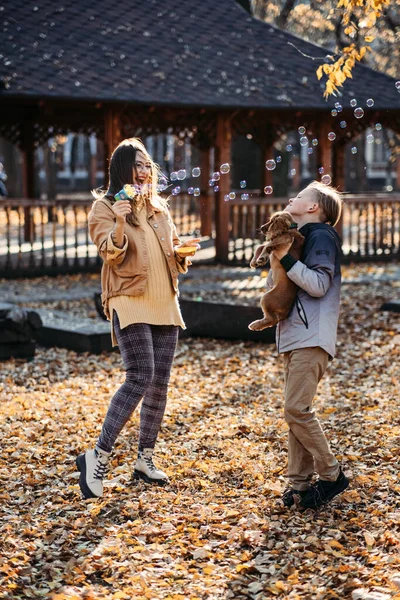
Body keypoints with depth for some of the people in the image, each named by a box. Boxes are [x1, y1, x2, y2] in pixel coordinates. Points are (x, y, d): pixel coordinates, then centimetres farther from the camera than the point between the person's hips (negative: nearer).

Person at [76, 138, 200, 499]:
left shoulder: (159, 208, 16)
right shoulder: (105, 206, -2)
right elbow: (110, 253, -15)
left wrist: (184, 251, 2)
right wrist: (119, 223, -32)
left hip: (165, 304, 7)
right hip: (129, 302, -6)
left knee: (160, 384, 5)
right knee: (140, 377, -20)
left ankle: (145, 459, 16)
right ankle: (98, 456, -14)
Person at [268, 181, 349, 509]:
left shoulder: (321, 236, -6)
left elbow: (319, 284, -17)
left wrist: (285, 258, -17)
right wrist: (275, 258, 6)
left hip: (312, 338, -9)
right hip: (294, 336, 9)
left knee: (297, 409, -14)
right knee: (296, 411, 7)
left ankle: (331, 474, -2)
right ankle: (299, 483, 10)